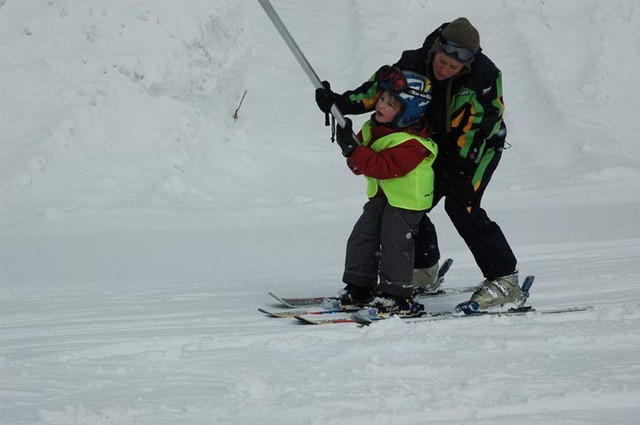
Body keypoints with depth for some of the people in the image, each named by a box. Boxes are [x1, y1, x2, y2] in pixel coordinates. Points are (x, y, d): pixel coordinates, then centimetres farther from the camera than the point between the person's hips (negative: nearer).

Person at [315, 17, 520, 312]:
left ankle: (504, 279, -15)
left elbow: (481, 127, -24)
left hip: (478, 149, -5)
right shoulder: (416, 63, -17)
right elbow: (380, 87, -9)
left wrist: (463, 171, -26)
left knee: (461, 204, -22)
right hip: (438, 148, 6)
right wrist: (343, 103, -23)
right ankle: (424, 273, 21)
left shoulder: (485, 76, -28)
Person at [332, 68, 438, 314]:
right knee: (361, 237, 8)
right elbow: (360, 165, 8)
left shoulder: (411, 143, -26)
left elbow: (384, 166, -34)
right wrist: (350, 148, -14)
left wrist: (353, 150, -39)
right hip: (381, 194, 9)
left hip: (407, 199, -9)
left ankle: (396, 295, 0)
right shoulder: (373, 129, 2)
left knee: (394, 241, -9)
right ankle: (359, 287, 18)